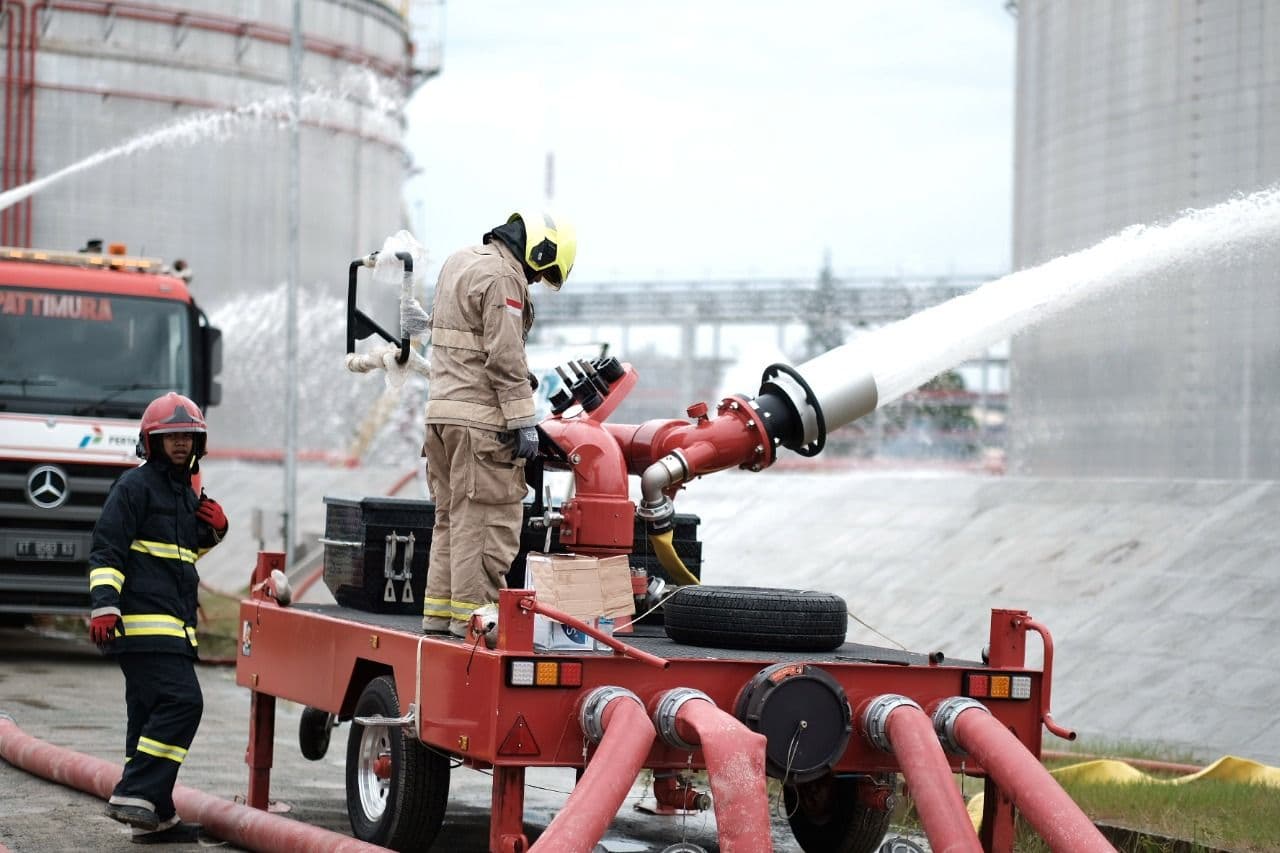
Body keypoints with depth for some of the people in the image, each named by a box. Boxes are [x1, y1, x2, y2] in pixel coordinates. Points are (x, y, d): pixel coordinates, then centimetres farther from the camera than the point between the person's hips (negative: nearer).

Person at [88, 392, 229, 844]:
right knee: (181, 701, -20)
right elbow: (107, 549, -11)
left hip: (173, 624, 9)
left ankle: (154, 816, 12)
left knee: (152, 715, 9)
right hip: (144, 620, -9)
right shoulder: (135, 486, -5)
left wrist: (213, 528, 15)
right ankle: (134, 794, -21)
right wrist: (104, 604, -22)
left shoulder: (187, 494, 22)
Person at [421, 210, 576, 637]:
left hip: (441, 408, 10)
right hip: (480, 417, -10)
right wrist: (524, 421, -15)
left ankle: (440, 609, 16)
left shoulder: (459, 262, 18)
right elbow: (506, 357, -17)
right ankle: (472, 612, -7)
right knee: (488, 518, -6)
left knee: (451, 515, 14)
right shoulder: (503, 278, -12)